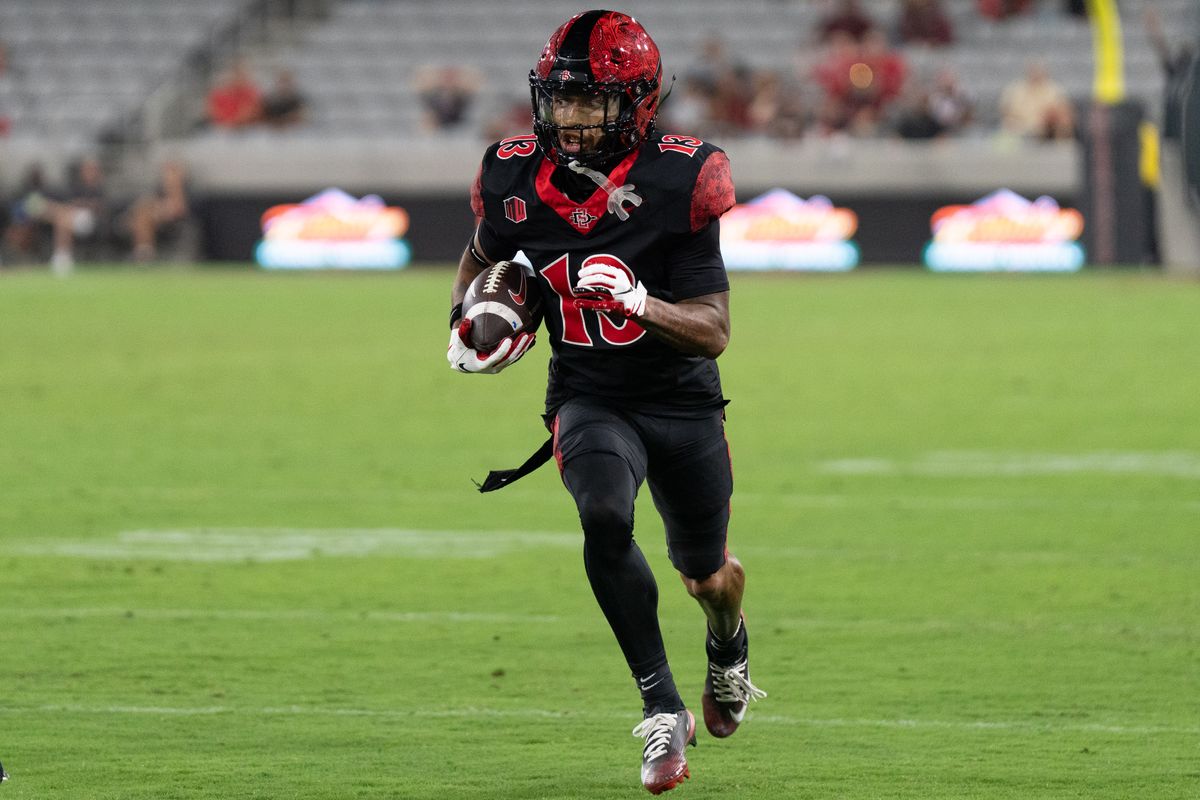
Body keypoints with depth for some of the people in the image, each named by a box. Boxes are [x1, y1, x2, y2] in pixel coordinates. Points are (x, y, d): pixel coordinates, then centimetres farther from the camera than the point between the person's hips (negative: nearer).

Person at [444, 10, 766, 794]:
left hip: (684, 404, -1)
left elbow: (714, 331, -19)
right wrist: (465, 323, -4)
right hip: (589, 398, 1)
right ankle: (663, 713, -21)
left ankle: (730, 642, 54)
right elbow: (483, 256, 15)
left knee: (706, 576, 14)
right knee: (605, 518, -31)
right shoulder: (518, 181, -10)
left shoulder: (676, 184, -20)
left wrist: (637, 301, -36)